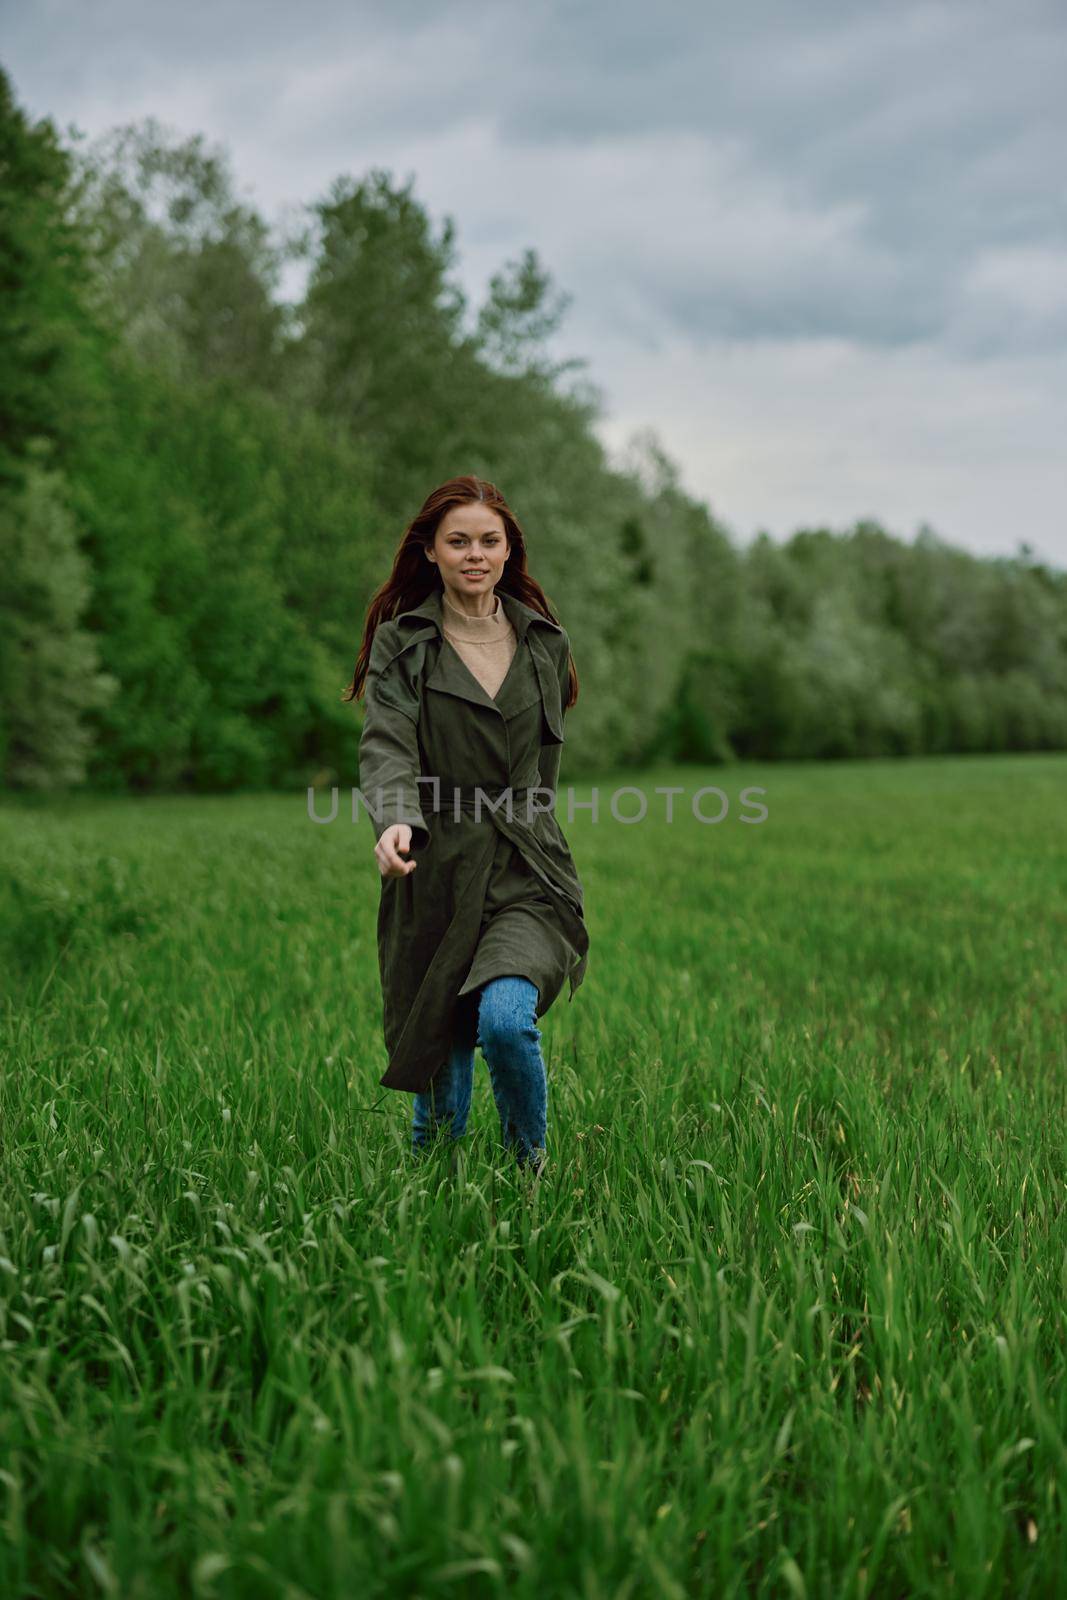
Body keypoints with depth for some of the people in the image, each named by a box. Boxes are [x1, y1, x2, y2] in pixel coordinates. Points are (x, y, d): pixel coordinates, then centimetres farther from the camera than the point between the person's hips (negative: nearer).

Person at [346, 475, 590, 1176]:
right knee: (439, 1066, 6)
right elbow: (387, 747, -14)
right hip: (436, 878, -1)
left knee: (505, 1018, -24)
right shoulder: (400, 643, 0)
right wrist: (397, 820, -32)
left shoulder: (544, 642, 9)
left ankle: (529, 1162, 5)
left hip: (529, 877, 1)